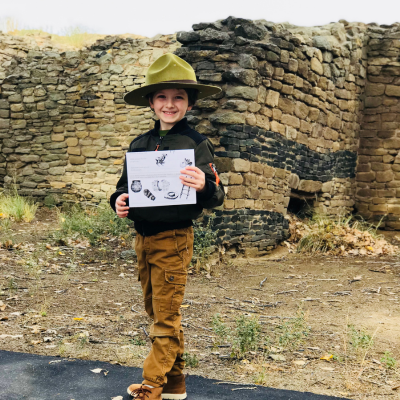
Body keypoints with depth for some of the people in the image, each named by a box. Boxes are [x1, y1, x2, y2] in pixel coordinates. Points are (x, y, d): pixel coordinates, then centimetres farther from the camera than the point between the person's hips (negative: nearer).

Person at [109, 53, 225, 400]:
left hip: (173, 240, -7)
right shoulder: (139, 144, 7)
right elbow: (125, 185, 16)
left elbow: (217, 196, -13)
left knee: (166, 318, 0)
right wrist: (119, 201, -6)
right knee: (158, 313, 15)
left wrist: (204, 186, -35)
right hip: (143, 238, 7)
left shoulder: (196, 144, -9)